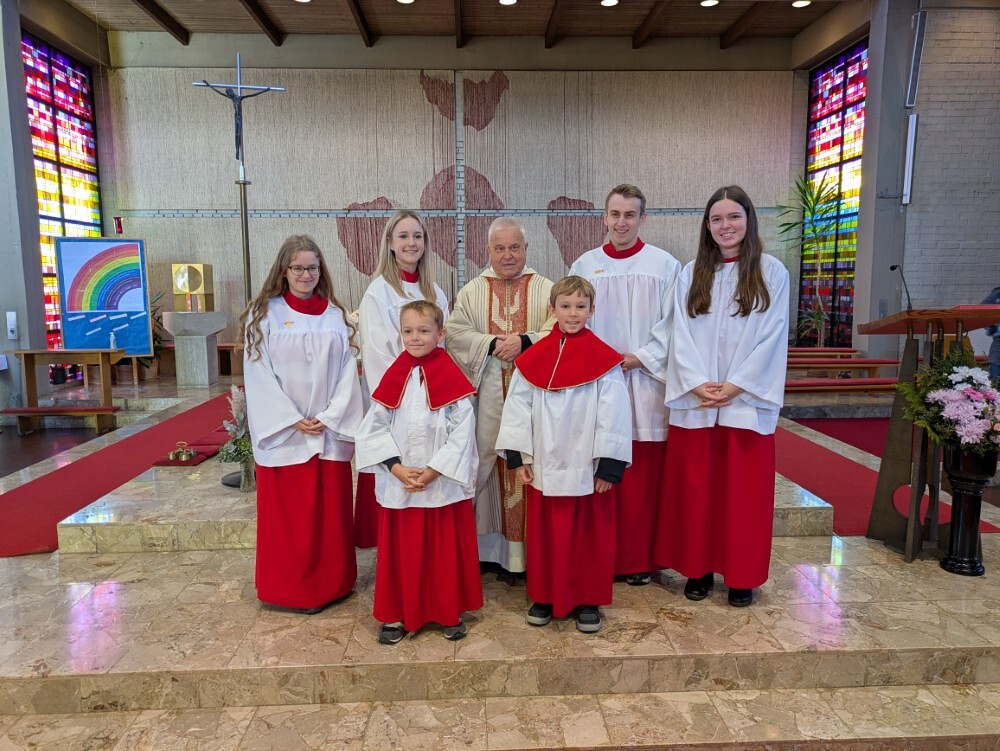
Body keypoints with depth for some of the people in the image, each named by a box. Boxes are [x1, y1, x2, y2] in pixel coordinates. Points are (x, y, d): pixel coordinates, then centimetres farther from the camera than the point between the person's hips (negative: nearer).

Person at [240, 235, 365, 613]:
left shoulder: (336, 315, 7)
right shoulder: (263, 314, 0)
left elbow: (348, 371, 3)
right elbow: (259, 374, -6)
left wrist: (330, 418, -10)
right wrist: (293, 421, -13)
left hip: (331, 432, 2)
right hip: (284, 433, -2)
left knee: (331, 510, 9)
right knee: (287, 515, 5)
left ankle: (332, 583, 24)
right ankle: (291, 589, 19)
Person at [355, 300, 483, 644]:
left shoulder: (452, 379, -6)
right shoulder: (393, 377, 3)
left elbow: (463, 432, -9)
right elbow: (373, 427, 1)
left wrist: (433, 472, -14)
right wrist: (397, 468, -10)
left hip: (444, 484, -2)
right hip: (398, 484, 2)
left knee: (447, 549, 9)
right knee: (400, 551, 10)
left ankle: (450, 613, 27)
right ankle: (396, 615, 26)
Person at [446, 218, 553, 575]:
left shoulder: (546, 289, 7)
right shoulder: (471, 292, 10)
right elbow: (455, 333, 0)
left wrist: (524, 340, -19)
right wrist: (493, 344, -14)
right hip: (488, 398, 1)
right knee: (487, 463, 4)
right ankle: (488, 546, 16)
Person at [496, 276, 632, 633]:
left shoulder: (604, 359, -6)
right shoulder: (532, 359, 1)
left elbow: (613, 415, -6)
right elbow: (517, 408, 3)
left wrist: (609, 466, -8)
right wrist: (519, 458, 0)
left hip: (588, 468, -2)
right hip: (544, 467, 2)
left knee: (590, 536, 10)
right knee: (545, 535, 13)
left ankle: (588, 600, 27)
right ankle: (545, 596, 30)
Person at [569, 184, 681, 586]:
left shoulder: (665, 265, 4)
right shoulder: (584, 266, 9)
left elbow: (671, 325, 1)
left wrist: (640, 358, -10)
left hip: (645, 384, -1)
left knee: (643, 475, 2)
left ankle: (639, 559, 15)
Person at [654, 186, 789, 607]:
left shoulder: (771, 272, 2)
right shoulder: (691, 274, 8)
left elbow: (772, 336, -5)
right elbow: (681, 335, 2)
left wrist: (735, 386, -13)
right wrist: (697, 383, -11)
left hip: (747, 401, -2)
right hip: (694, 402, 2)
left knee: (744, 489, 5)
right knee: (695, 487, 7)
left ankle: (741, 575, 18)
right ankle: (698, 568, 21)